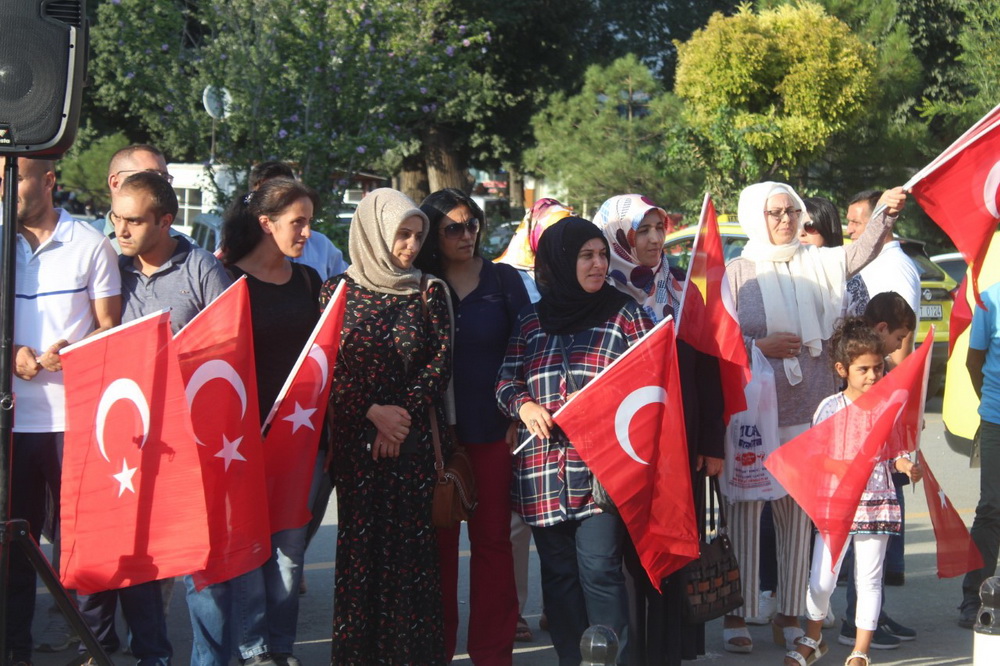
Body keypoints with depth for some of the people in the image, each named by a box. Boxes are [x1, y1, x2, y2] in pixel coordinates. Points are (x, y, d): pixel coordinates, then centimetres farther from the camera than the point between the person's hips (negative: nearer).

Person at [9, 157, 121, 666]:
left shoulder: (90, 244, 3)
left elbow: (110, 326, 3)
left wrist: (68, 352, -15)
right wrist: (11, 354, -8)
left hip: (74, 413, -2)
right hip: (12, 414, 2)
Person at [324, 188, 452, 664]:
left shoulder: (428, 293, 8)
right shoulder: (339, 290, 4)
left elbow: (441, 360, 2)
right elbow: (327, 366, -1)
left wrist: (403, 413, -10)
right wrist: (373, 411, -11)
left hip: (414, 440, 1)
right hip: (355, 441, -1)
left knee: (413, 548, -2)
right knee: (360, 546, 0)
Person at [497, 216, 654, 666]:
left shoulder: (624, 314, 4)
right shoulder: (532, 321, 11)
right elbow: (506, 380, 14)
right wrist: (524, 406, -7)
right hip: (543, 471, 4)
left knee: (599, 569, -9)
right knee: (558, 571, 9)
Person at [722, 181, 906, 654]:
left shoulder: (816, 264, 7)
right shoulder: (736, 274, 1)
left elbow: (859, 254, -10)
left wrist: (886, 214, -25)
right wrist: (760, 346, -14)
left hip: (807, 409, 3)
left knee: (799, 512, 6)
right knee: (745, 510, 0)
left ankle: (789, 616, 15)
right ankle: (736, 614, 9)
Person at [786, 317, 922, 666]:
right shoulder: (830, 408, -2)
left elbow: (896, 451, 7)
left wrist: (907, 466, -13)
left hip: (876, 502, 1)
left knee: (869, 578, 6)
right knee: (821, 580, 1)